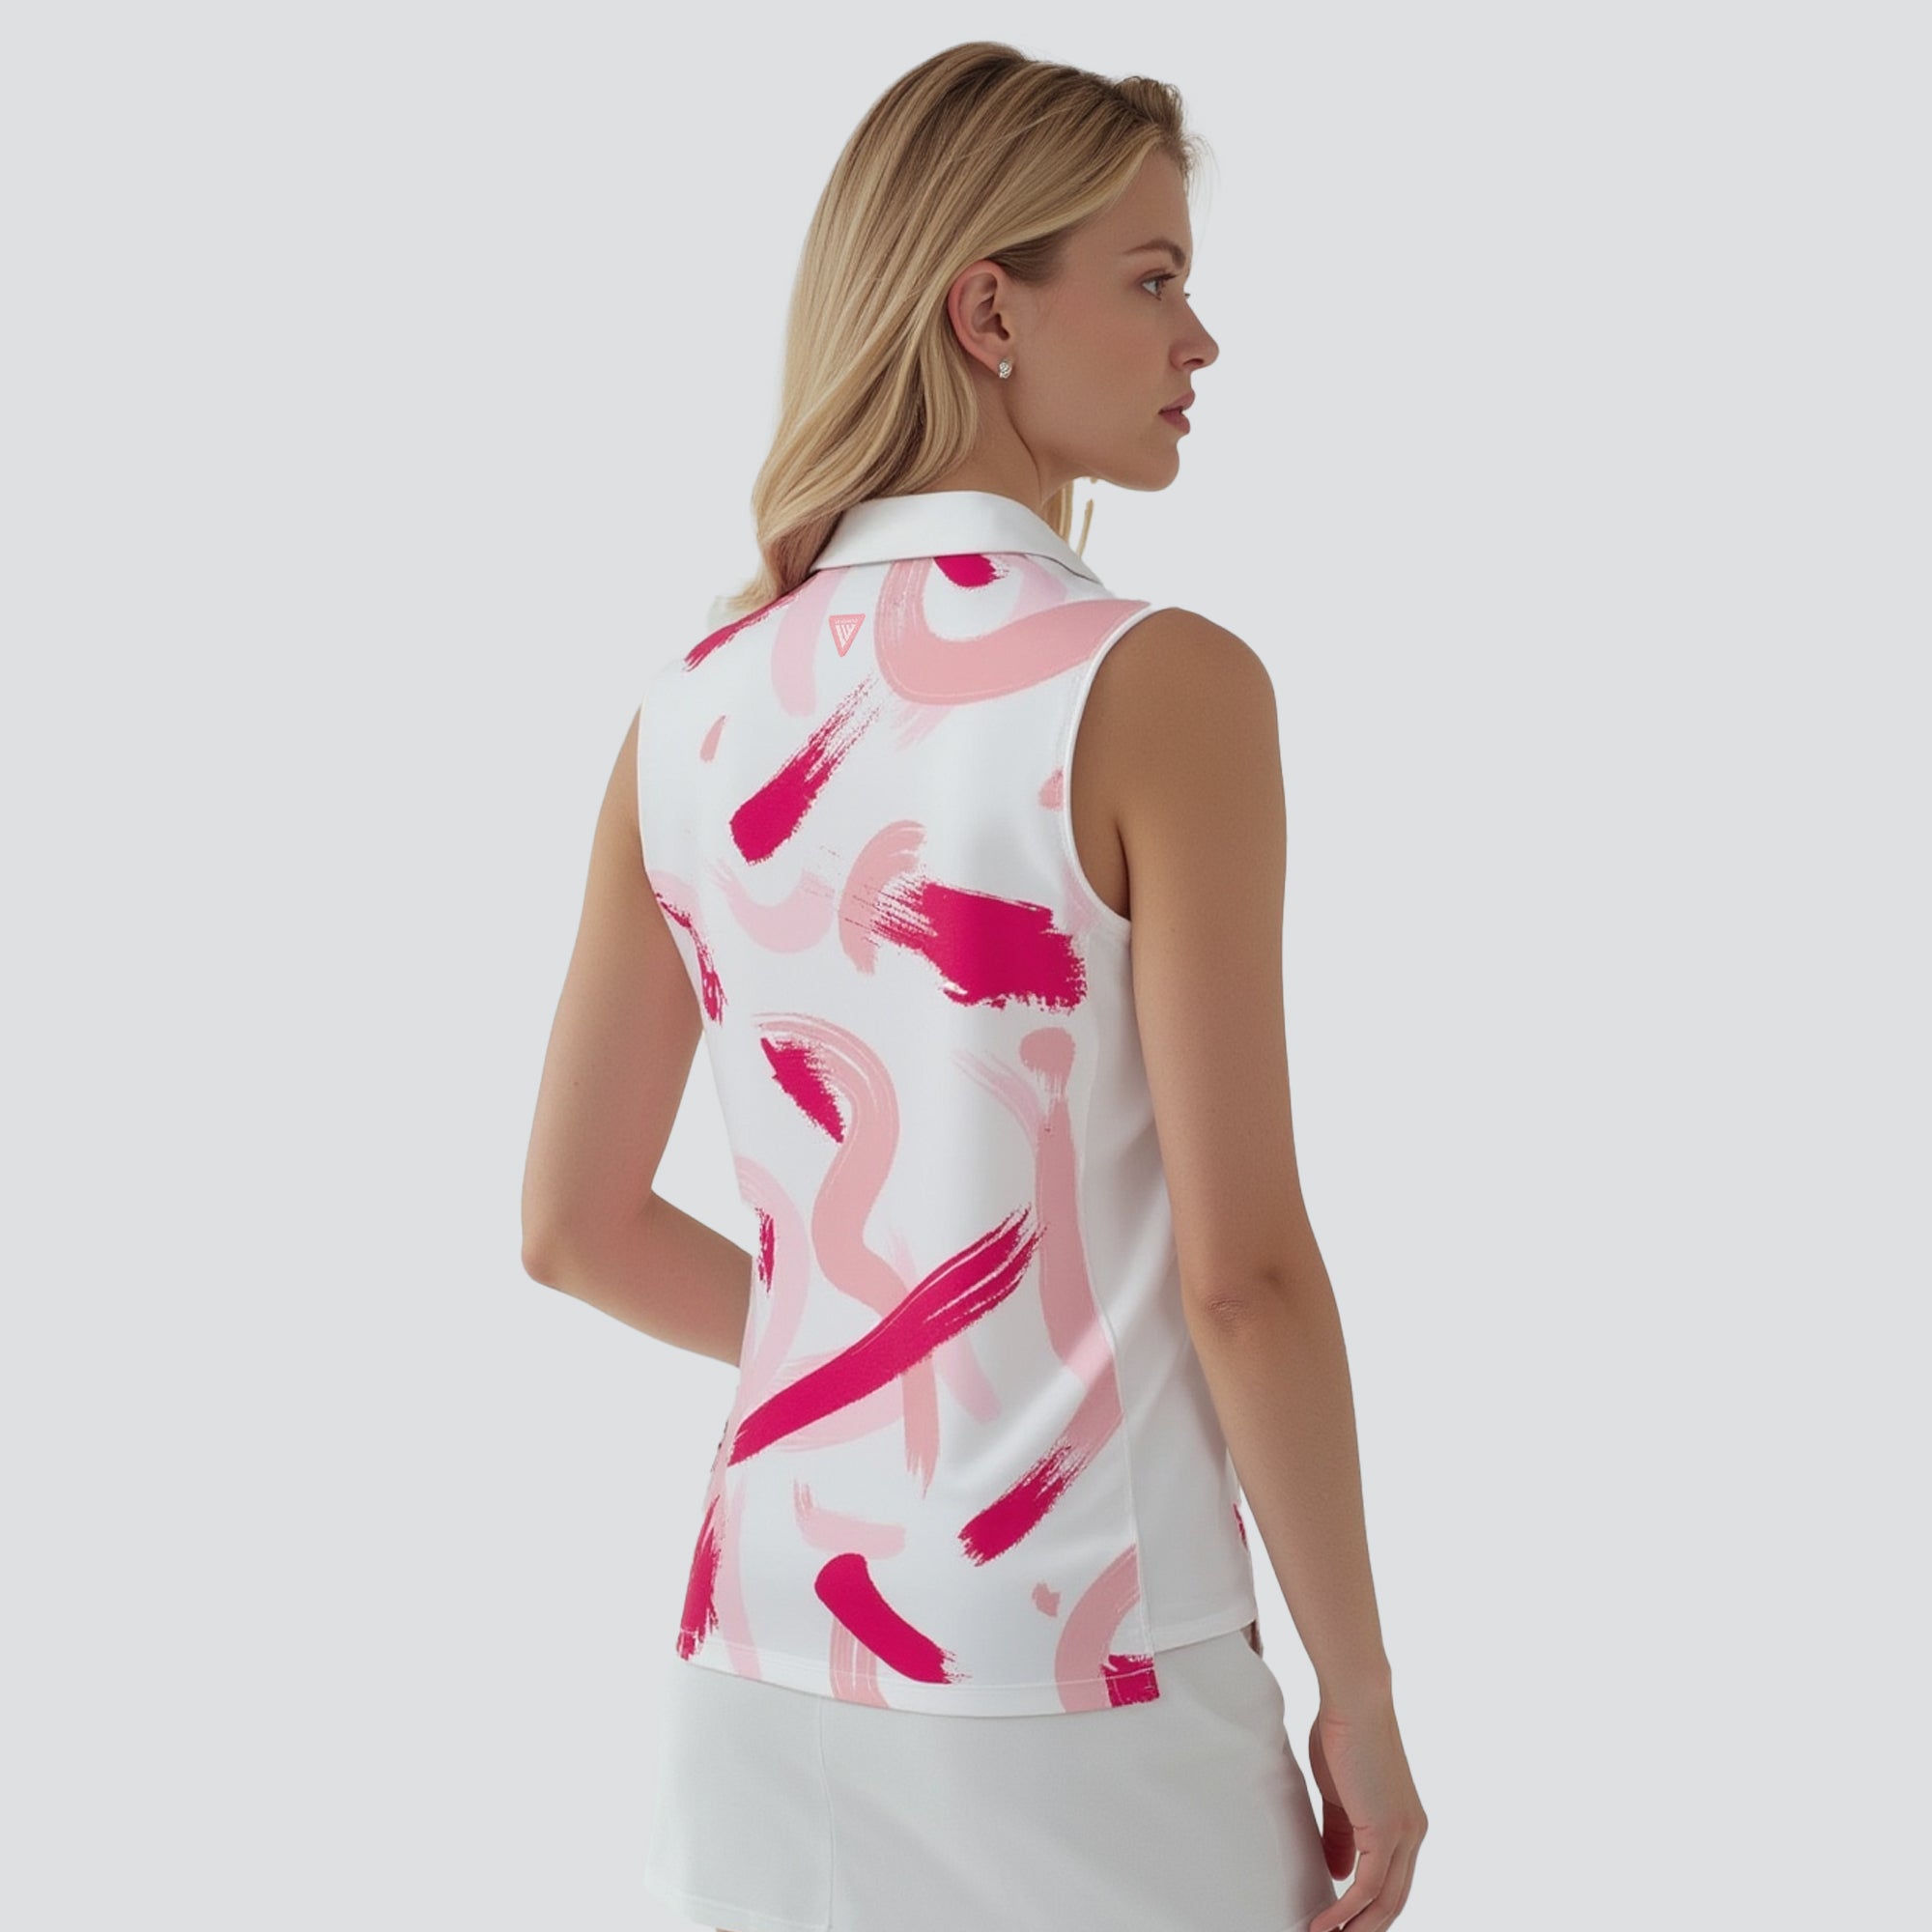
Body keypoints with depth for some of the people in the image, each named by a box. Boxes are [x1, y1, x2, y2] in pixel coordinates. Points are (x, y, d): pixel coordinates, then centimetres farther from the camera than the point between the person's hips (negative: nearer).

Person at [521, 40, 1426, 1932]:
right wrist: (1362, 1702, -4)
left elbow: (576, 1227, 8)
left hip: (772, 1675, 5)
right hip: (1082, 1732, -5)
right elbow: (1243, 1272, -15)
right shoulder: (1159, 688, -15)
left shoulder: (695, 709, 2)